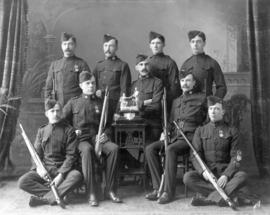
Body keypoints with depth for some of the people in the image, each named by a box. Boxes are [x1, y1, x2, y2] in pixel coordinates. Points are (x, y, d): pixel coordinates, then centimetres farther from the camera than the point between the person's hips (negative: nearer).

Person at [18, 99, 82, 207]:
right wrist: (38, 167, -13)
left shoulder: (68, 130, 0)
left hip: (63, 169, -2)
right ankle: (59, 193, -25)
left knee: (77, 176, -34)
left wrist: (61, 174, -18)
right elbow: (36, 153, 9)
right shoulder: (42, 131, 11)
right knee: (22, 181, -23)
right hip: (44, 169, 3)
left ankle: (44, 198, -29)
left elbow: (71, 155, -6)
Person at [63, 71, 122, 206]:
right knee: (87, 150, -38)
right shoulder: (73, 102, 12)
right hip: (80, 139, -2)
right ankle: (91, 193, -34)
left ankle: (110, 189, -20)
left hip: (98, 137, 2)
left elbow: (108, 124, 20)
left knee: (113, 148, -29)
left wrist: (106, 134, -1)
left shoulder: (100, 103, 18)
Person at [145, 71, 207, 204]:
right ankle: (157, 187, -13)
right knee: (150, 149, -15)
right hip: (174, 136, 6)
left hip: (191, 137, -6)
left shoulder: (201, 98, 6)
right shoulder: (176, 101, 24)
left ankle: (168, 192, -27)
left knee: (170, 150, -34)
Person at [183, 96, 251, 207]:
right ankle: (230, 192, -27)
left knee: (242, 176, -30)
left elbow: (236, 158, -2)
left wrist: (226, 175, -20)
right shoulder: (200, 131, 10)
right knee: (187, 177, -27)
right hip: (206, 172, 1)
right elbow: (195, 156, 2)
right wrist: (203, 171, -19)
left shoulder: (231, 131, 6)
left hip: (225, 172, -1)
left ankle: (209, 198, -32)